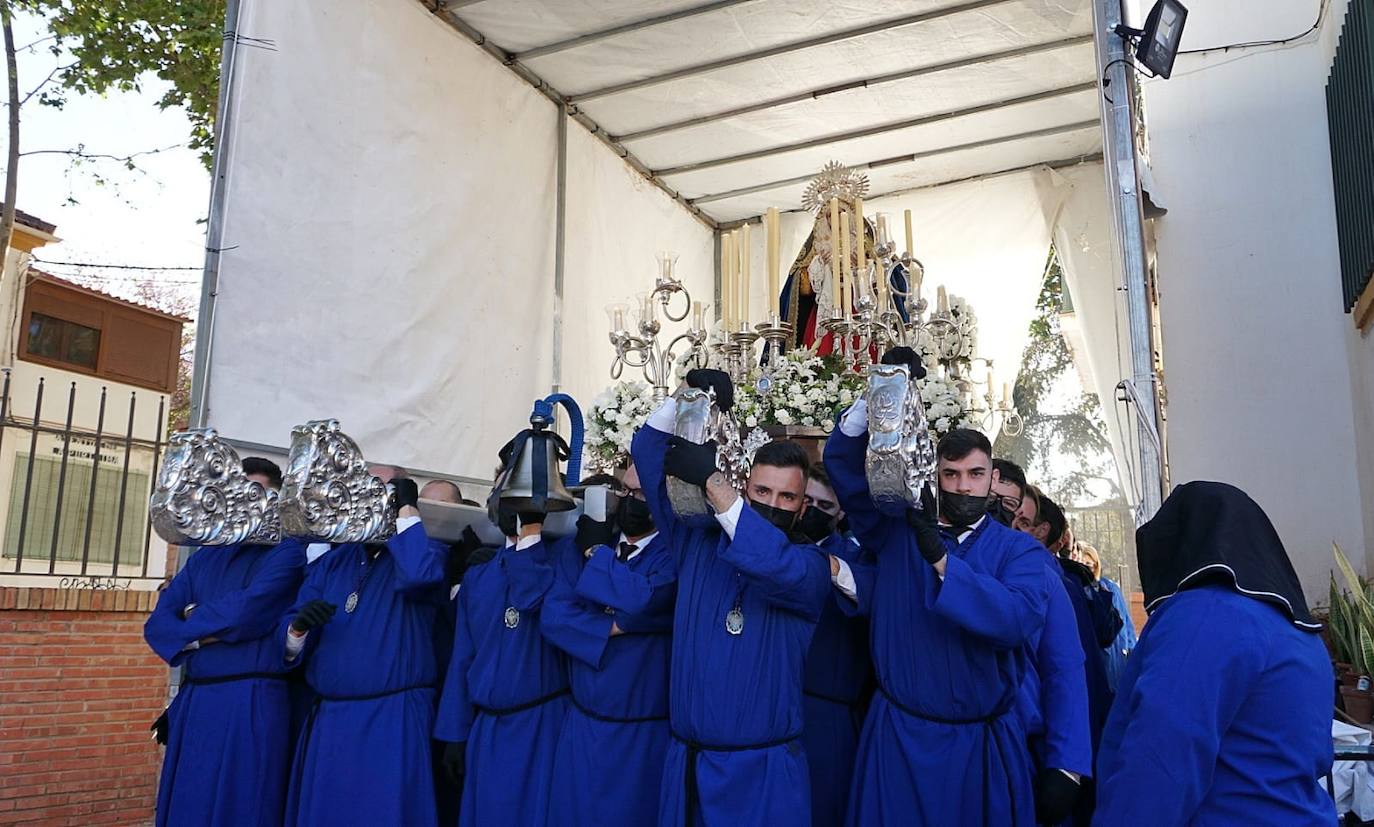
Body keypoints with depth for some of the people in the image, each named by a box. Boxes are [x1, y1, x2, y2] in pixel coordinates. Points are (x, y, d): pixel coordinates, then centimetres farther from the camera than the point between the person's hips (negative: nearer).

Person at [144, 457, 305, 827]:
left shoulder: (286, 551, -3)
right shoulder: (205, 556, 16)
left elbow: (246, 610, -18)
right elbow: (158, 623, 8)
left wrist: (194, 621, 0)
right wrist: (200, 637, -11)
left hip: (251, 705, -6)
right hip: (193, 704, 6)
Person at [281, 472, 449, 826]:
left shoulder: (425, 554, -1)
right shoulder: (331, 563, 13)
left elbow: (420, 574, -28)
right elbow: (290, 645, 9)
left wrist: (407, 508, -16)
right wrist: (298, 628, -14)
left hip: (393, 723, -5)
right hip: (327, 723, 5)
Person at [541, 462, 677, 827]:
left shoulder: (676, 554, -11)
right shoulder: (578, 546, 3)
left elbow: (642, 600, -29)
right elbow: (553, 617, -6)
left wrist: (598, 552, -14)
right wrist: (618, 626, -17)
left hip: (645, 735, -4)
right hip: (582, 728, 4)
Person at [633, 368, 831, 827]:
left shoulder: (810, 565, -5)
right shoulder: (697, 539, 4)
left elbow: (774, 564, -29)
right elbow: (648, 454, 4)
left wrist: (712, 480, -27)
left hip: (762, 769, -3)